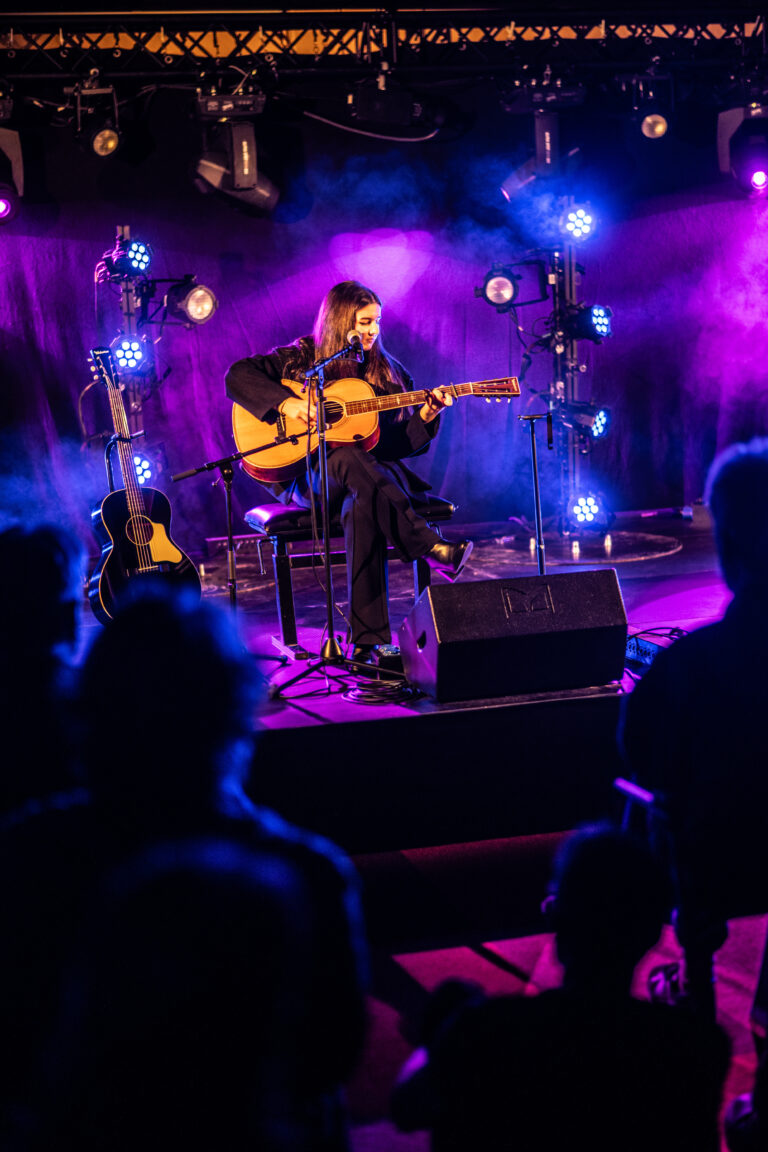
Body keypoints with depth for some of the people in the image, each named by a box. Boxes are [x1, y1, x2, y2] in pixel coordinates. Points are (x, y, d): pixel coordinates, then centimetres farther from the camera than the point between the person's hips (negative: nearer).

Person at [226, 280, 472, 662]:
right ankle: (432, 550, -45)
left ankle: (368, 641, -41)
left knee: (363, 504, -37)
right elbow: (238, 375, -3)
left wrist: (426, 416, -6)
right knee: (349, 459, -39)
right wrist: (286, 403, -16)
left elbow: (401, 443, 13)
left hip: (378, 471, 2)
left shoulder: (388, 372, 17)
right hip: (309, 477, -2)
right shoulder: (301, 359, 7)